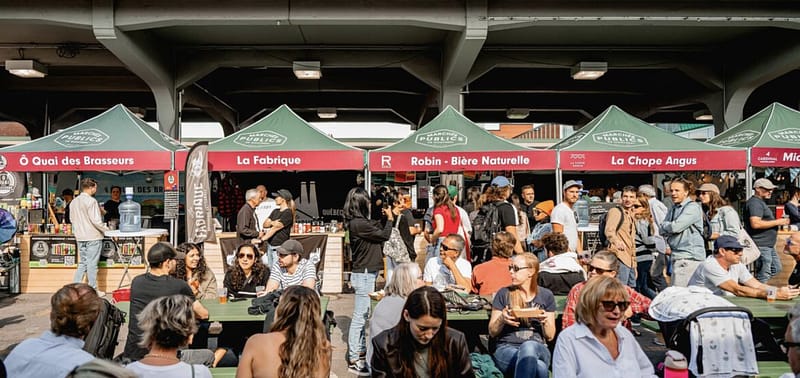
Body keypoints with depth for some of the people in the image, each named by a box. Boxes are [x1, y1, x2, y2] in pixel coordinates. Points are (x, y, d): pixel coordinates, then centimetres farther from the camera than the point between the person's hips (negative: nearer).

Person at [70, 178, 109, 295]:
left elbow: (72, 219, 17)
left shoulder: (73, 202, 10)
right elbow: (96, 220, -19)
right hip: (93, 237, -7)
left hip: (80, 237, 7)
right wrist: (106, 230, -6)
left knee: (82, 263, 15)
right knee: (92, 264, 0)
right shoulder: (91, 201, -15)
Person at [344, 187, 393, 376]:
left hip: (366, 274, 10)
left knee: (363, 316, 18)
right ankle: (353, 361, 2)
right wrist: (390, 218, 1)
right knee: (360, 317, -5)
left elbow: (377, 231, 19)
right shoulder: (358, 223, -20)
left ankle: (360, 351, 30)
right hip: (364, 275, -10)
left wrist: (386, 218, 16)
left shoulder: (359, 222, 9)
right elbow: (384, 235, -13)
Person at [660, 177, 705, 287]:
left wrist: (665, 225, 2)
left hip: (689, 258, -8)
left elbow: (676, 227, -18)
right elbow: (662, 231, 18)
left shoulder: (692, 207, -8)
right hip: (676, 257, 8)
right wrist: (666, 246, 2)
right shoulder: (673, 208, 18)